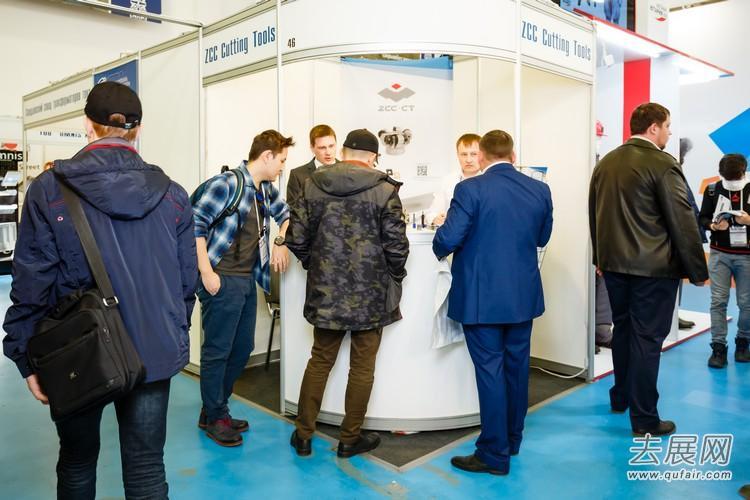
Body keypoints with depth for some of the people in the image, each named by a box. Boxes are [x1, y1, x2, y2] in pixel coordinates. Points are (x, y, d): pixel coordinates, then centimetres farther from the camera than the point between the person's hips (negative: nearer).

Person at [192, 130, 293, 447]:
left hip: (248, 280, 9)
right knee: (217, 350, 3)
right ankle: (214, 418, 20)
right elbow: (196, 223, -17)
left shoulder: (266, 190, 11)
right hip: (222, 281, -9)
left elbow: (285, 214, 28)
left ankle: (215, 408, 32)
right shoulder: (227, 184, -14)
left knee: (243, 348, 15)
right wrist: (206, 272, -19)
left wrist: (281, 242, 9)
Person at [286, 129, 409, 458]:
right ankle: (350, 439, 22)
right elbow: (397, 246, -10)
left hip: (326, 293, 3)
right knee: (362, 367, 10)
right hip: (371, 295, -3)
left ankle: (303, 434, 24)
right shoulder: (384, 191, -9)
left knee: (320, 361, 16)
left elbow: (296, 239, 0)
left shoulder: (313, 186, 0)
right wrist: (394, 278, 7)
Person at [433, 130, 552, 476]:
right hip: (524, 295, 5)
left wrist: (439, 246, 5)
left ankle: (495, 454, 12)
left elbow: (447, 240, -17)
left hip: (482, 298, -5)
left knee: (490, 371, 2)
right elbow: (542, 238, 14)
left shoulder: (470, 189, -14)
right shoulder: (540, 190, 2)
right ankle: (513, 439, 34)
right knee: (517, 367, 17)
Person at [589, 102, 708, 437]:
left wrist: (600, 258, 23)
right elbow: (683, 222, -12)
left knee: (623, 330, 19)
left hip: (615, 264, 7)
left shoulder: (605, 163, 8)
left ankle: (621, 397, 33)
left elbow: (594, 214, 15)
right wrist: (697, 270, -4)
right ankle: (644, 419, 8)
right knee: (647, 339, 0)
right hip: (653, 267, -7)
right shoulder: (663, 164, -13)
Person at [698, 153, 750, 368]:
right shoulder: (712, 190, 0)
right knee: (718, 301, -1)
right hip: (719, 254, 0)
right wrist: (713, 226, -16)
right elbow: (702, 218, 4)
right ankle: (718, 347, 5)